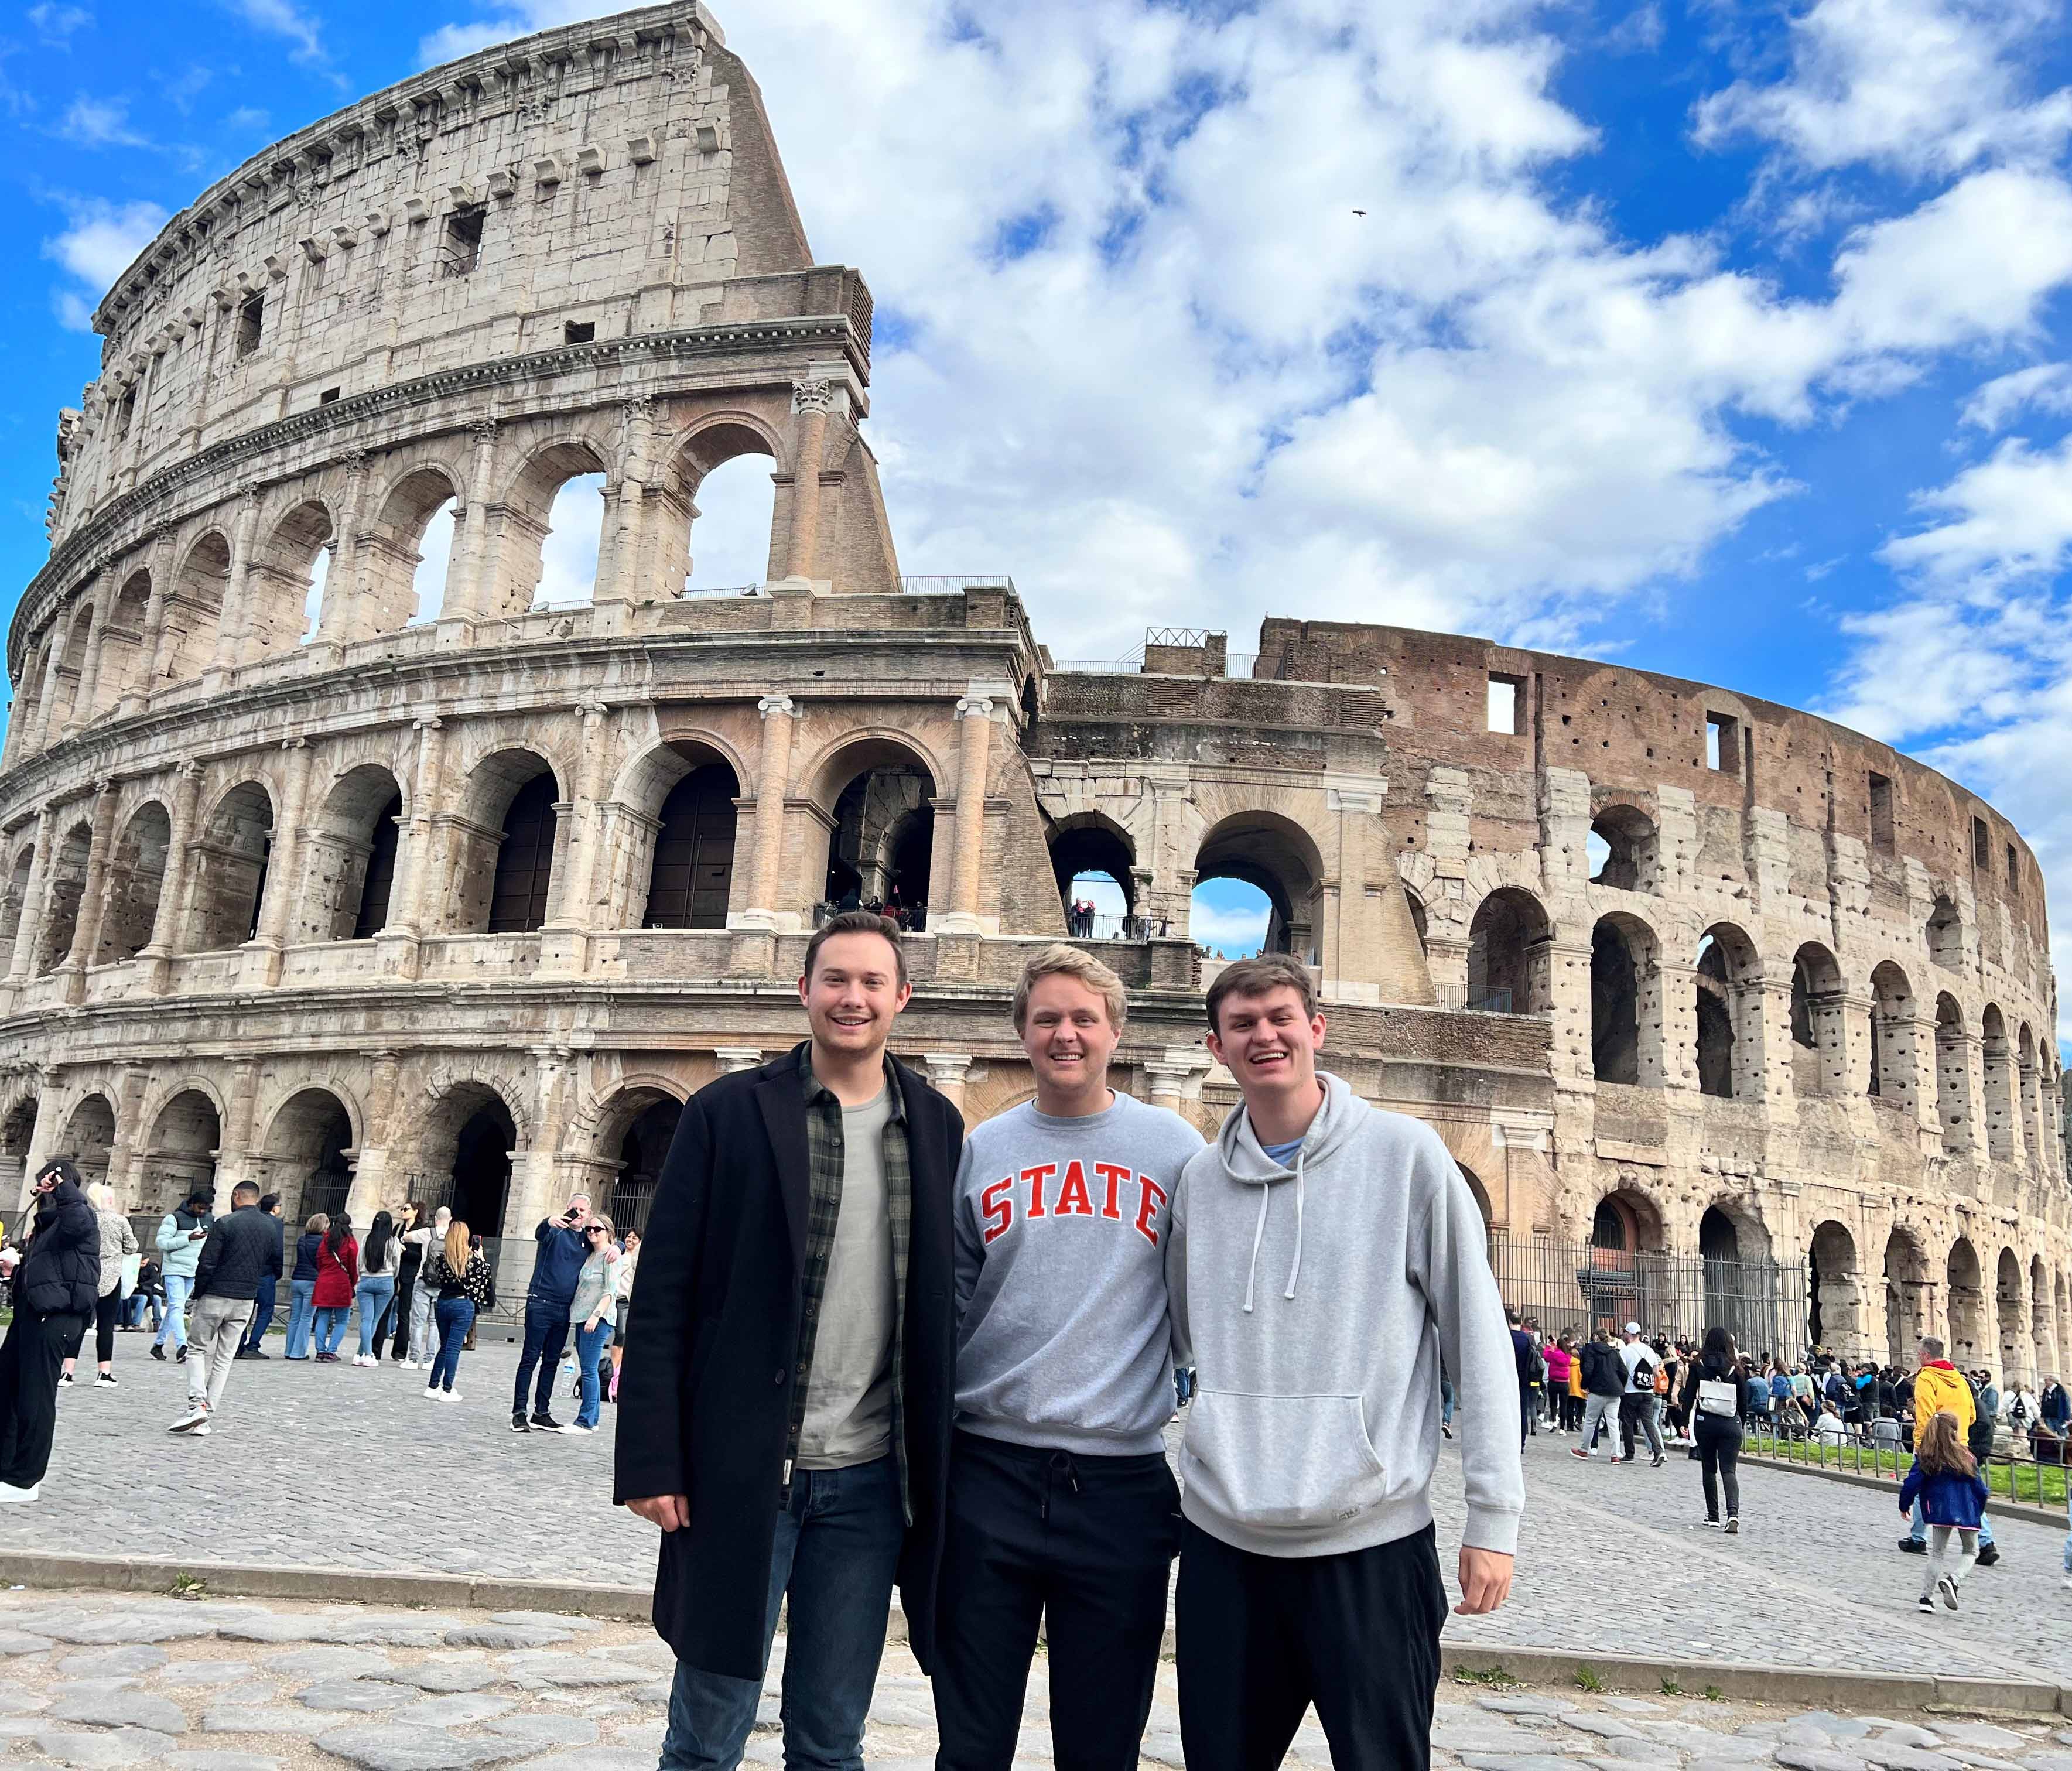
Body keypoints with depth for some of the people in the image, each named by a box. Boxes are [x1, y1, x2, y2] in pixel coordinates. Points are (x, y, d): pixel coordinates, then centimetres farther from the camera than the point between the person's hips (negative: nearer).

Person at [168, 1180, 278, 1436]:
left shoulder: (224, 1224, -11)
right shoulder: (271, 1227, 5)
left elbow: (206, 1265, -13)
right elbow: (279, 1266, 8)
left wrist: (197, 1294, 0)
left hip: (215, 1297, -4)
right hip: (246, 1301, 4)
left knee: (197, 1348, 9)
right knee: (225, 1358, 9)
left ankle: (197, 1405, -9)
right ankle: (206, 1418, 9)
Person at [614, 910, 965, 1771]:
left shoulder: (936, 1124, 5)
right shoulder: (728, 1111, -3)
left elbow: (945, 1299, 8)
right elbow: (662, 1295, -4)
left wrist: (938, 1464, 6)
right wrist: (651, 1459, -9)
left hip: (871, 1477, 3)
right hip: (741, 1470, -2)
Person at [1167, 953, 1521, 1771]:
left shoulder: (1406, 1154, -5)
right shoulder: (1200, 1178, 5)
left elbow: (1479, 1341, -4)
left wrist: (1493, 1516, -6)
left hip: (1372, 1541, -3)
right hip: (1223, 1540, 4)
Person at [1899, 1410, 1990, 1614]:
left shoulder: (1925, 1457, -3)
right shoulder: (1966, 1456, -5)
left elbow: (1912, 1483, -5)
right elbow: (1978, 1487, 1)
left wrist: (1905, 1505, 10)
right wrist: (1980, 1509, 20)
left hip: (1940, 1510, 1)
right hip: (1967, 1511, -1)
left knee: (1938, 1553, 14)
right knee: (1970, 1552, 17)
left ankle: (1926, 1597, 7)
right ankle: (1953, 1579, -11)